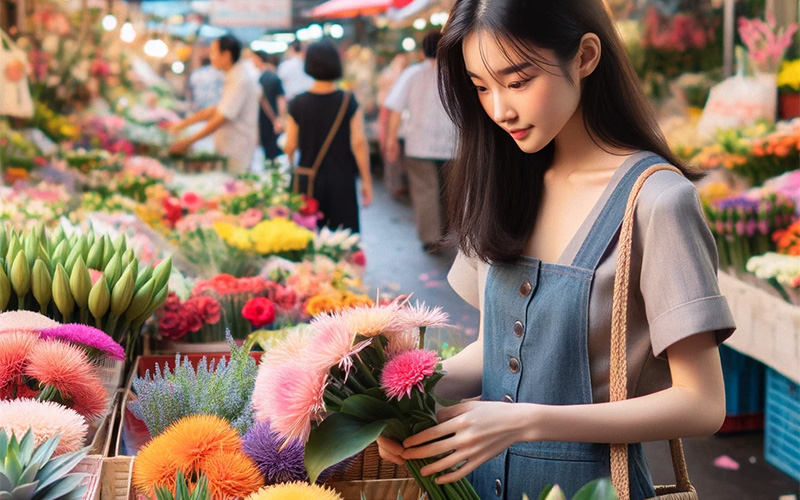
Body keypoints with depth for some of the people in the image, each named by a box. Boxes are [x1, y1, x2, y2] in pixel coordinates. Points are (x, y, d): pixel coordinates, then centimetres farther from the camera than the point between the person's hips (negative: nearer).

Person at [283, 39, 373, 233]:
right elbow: (359, 143, -8)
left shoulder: (298, 104, -4)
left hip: (307, 182, 1)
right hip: (342, 181, -1)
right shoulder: (348, 102, -7)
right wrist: (366, 180, -1)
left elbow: (290, 146, 0)